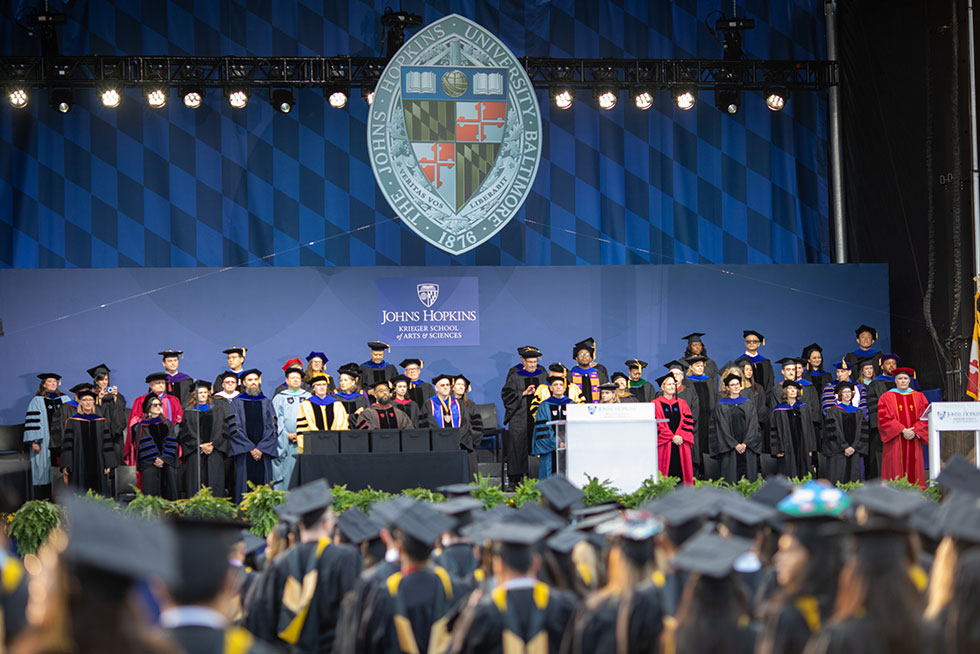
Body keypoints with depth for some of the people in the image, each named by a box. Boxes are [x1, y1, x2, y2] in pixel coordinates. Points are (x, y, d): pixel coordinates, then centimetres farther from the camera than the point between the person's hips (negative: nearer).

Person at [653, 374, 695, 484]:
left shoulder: (682, 404, 14)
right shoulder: (656, 404, 1)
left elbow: (689, 422, 7)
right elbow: (656, 425, -6)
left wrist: (681, 436, -10)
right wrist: (672, 437, -13)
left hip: (681, 446, 3)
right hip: (664, 447, -3)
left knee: (681, 475, 0)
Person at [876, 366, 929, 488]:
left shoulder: (919, 397, 13)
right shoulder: (886, 398, 5)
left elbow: (925, 417, 6)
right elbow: (884, 419, -6)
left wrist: (914, 431, -10)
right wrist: (902, 431, -15)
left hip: (914, 441, 3)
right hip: (895, 444, -3)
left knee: (914, 471, -1)